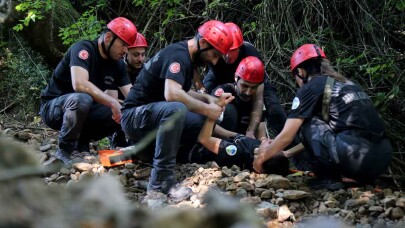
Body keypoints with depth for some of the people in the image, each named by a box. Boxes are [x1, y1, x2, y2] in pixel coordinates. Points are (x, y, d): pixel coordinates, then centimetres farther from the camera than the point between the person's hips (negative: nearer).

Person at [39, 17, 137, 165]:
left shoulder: (117, 64, 1)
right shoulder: (83, 49, -21)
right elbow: (79, 84, -38)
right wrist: (112, 102, -37)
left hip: (83, 109, 7)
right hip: (53, 107, -7)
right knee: (82, 99, -38)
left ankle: (81, 144, 3)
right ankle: (63, 152, -18)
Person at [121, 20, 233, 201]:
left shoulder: (188, 57, 11)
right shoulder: (178, 54, -19)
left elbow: (181, 92, 24)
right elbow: (172, 94, -34)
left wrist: (207, 98, 6)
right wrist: (207, 109, -25)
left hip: (156, 115, 10)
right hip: (135, 116, -10)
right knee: (176, 109, -37)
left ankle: (146, 149, 11)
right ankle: (161, 182, -33)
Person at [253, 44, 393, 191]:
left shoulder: (311, 87, 5)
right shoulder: (347, 83, 27)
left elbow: (286, 136, 7)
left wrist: (260, 158, 23)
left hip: (356, 156, -7)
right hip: (383, 158, 7)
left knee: (308, 122, 12)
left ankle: (328, 178, 6)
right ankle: (364, 177, 14)